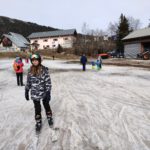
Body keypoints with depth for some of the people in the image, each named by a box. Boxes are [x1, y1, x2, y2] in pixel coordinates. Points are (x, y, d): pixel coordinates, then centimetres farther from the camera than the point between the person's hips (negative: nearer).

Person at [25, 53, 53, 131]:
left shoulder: (44, 69, -14)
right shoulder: (30, 70, -1)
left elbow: (48, 81, -14)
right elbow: (28, 81, 7)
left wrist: (48, 92, -18)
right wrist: (26, 91, 9)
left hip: (44, 93, -2)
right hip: (35, 94, 3)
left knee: (46, 105, 19)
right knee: (37, 108, 14)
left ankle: (49, 117, 43)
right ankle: (38, 122, 34)